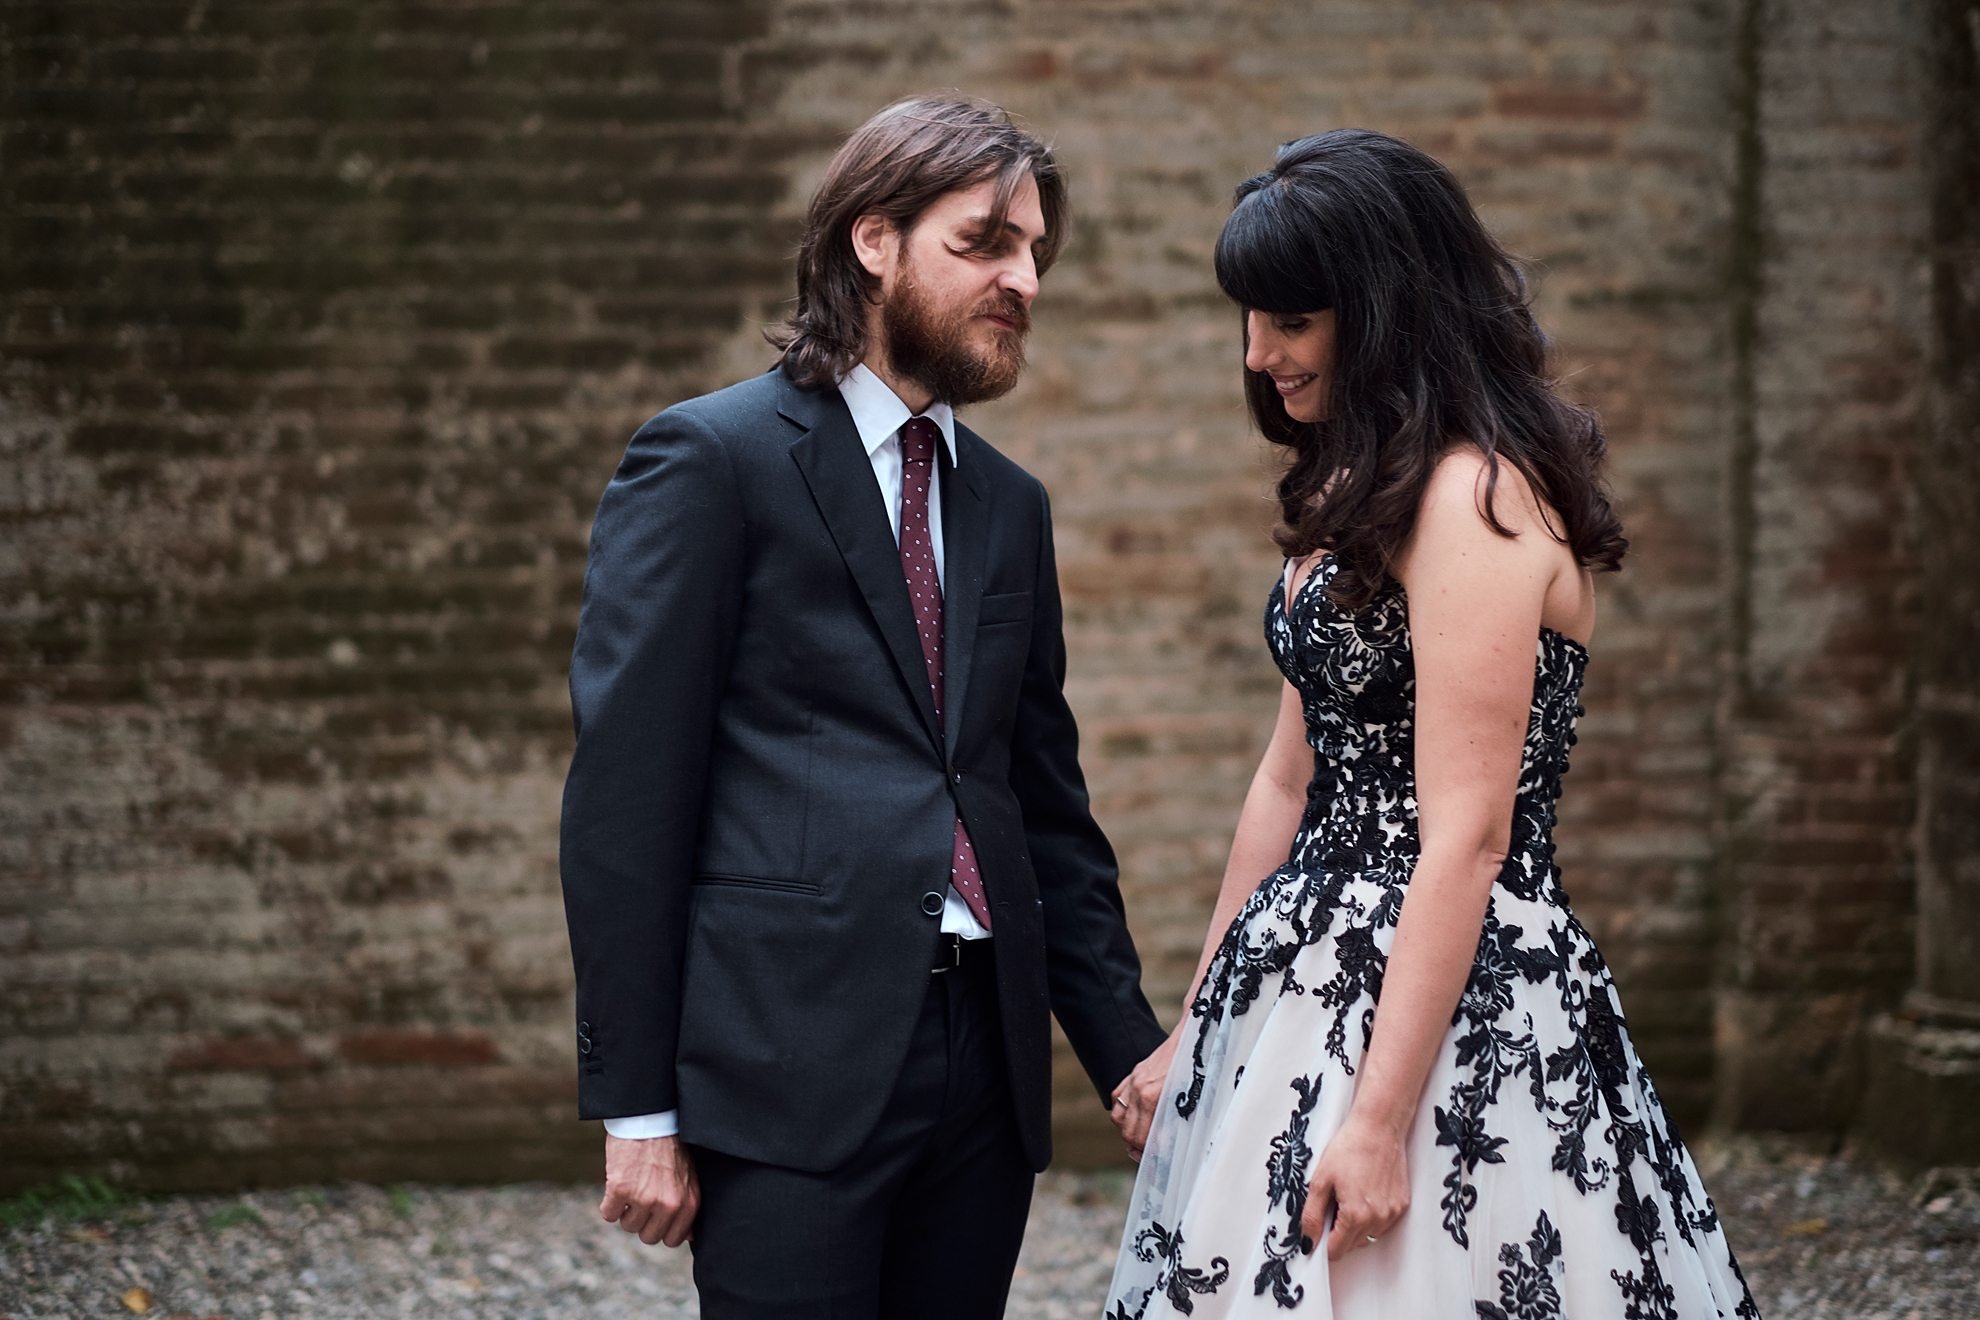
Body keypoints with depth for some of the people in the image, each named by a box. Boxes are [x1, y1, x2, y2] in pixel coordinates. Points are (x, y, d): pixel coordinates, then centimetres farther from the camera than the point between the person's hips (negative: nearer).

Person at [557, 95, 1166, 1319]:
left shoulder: (1009, 504, 18)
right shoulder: (710, 459, -2)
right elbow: (625, 793, -7)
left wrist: (1130, 1049, 12)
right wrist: (637, 1106, -10)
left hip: (989, 1060, 6)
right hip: (790, 1063, -6)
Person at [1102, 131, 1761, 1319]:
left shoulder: (1476, 500, -16)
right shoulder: (1361, 492, 14)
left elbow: (1467, 836, -20)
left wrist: (1380, 1120, -22)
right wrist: (1193, 1034, 17)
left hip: (1446, 998, -9)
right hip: (1320, 980, 9)